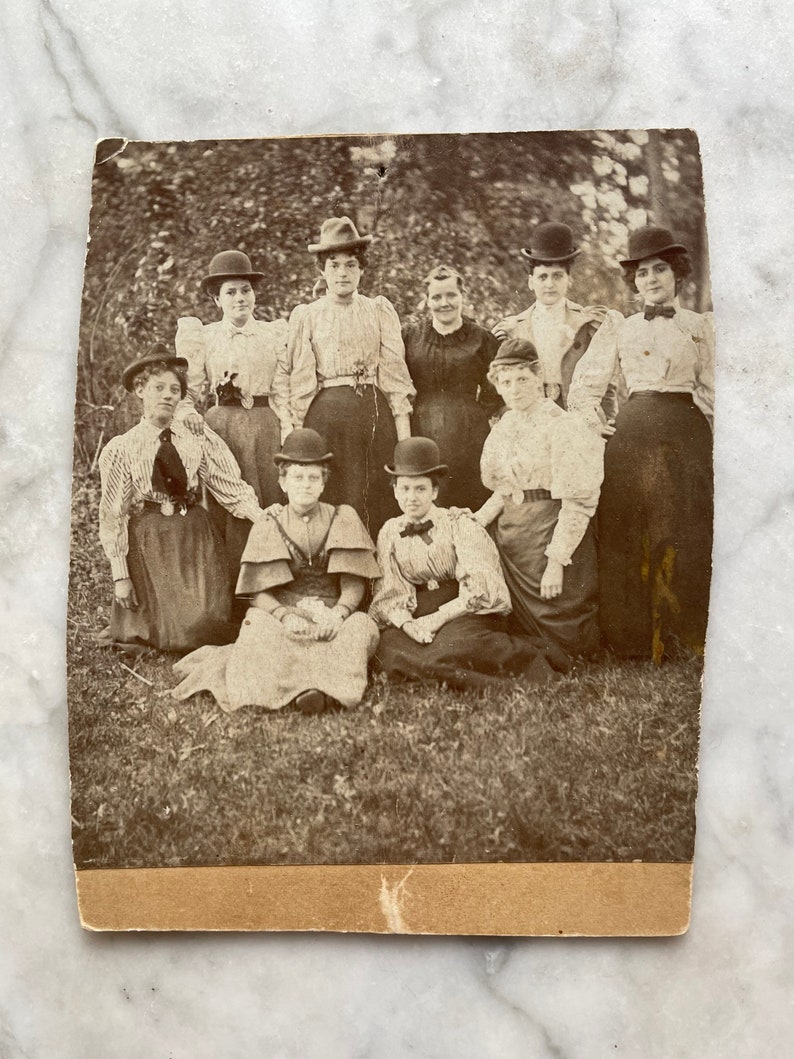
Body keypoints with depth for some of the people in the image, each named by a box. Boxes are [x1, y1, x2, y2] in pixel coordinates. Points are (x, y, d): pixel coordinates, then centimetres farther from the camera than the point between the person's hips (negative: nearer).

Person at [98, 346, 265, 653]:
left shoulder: (199, 438, 2)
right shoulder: (120, 449, -2)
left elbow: (233, 488, -2)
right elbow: (112, 515, -1)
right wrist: (120, 575, -5)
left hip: (195, 534, 2)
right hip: (147, 540, -1)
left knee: (204, 625, -6)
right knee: (164, 632, -1)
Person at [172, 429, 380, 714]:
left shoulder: (343, 522, 10)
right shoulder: (267, 528, 11)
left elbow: (354, 585, 3)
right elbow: (258, 593, 2)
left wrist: (338, 613, -19)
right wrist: (285, 615, -19)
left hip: (332, 614, 0)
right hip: (281, 612, 0)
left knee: (359, 627, -32)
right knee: (259, 629, -33)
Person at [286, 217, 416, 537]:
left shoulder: (380, 310, 10)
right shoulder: (305, 316, 8)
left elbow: (395, 374, 5)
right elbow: (301, 383, 6)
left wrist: (405, 438, -3)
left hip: (376, 414, 1)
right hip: (325, 414, -1)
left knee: (379, 505, 1)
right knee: (330, 508, -1)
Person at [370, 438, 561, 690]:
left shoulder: (458, 524, 0)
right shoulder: (390, 533, 11)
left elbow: (480, 586, -10)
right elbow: (390, 593, 4)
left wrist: (438, 617, -19)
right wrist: (406, 623, -17)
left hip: (470, 612, -3)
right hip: (417, 618, 3)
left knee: (450, 646, -37)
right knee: (388, 650, -30)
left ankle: (523, 655, -13)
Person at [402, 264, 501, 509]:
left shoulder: (482, 339, 7)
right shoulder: (410, 336, 10)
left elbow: (497, 390, 11)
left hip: (469, 439, -1)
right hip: (421, 434, 1)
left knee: (468, 506, -3)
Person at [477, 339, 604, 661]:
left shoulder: (563, 426, -12)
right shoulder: (503, 428, 11)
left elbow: (577, 503, -17)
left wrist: (556, 562, -21)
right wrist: (478, 520, -1)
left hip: (551, 534, -7)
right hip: (510, 534, 7)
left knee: (559, 638, -2)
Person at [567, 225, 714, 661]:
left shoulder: (700, 326, 9)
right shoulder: (619, 328, 12)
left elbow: (713, 393, 6)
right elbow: (584, 387, 11)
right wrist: (596, 429, 0)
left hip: (685, 436, -1)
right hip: (630, 437, 2)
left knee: (683, 535, -3)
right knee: (627, 535, 0)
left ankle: (684, 635, 7)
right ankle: (635, 637, 9)